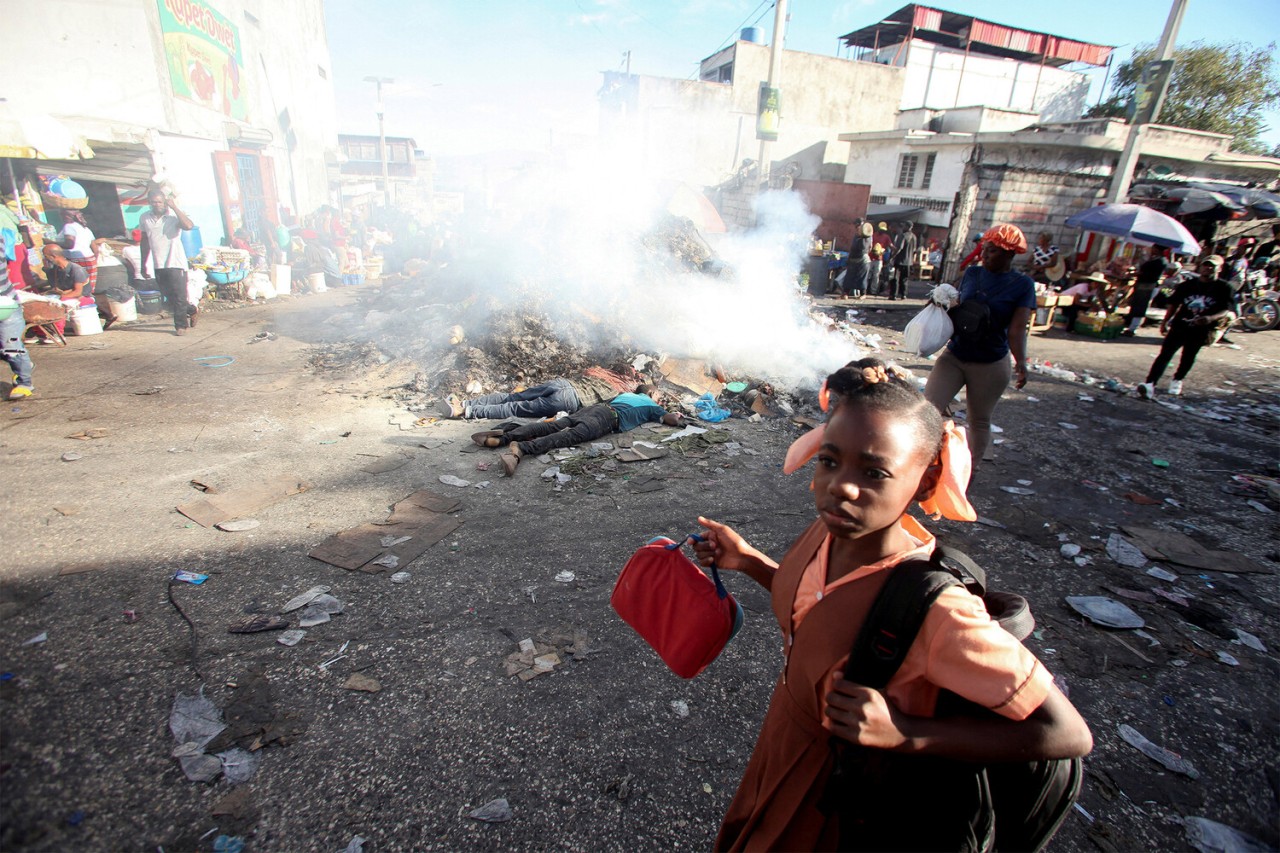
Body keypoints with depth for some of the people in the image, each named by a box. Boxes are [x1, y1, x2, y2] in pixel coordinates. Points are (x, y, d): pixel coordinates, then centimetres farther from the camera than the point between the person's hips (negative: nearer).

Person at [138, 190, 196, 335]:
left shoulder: (174, 216, -6)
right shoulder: (144, 218, 8)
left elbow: (189, 225, -30)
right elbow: (144, 241, 16)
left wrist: (174, 207, -22)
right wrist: (143, 263, 16)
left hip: (176, 263, -5)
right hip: (158, 265, 5)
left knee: (179, 296, -3)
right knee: (169, 296, 10)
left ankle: (181, 325, 8)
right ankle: (191, 310, 30)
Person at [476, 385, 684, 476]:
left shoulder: (626, 394, 41)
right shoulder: (651, 406, 24)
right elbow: (672, 421, 18)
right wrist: (675, 415, 44)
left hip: (597, 407, 7)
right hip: (608, 418, -7)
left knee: (552, 426, -11)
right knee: (571, 435, -28)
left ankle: (502, 437, -29)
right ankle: (521, 448, -51)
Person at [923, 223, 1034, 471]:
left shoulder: (1022, 284, -7)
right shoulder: (971, 273, 4)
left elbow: (1017, 328, -13)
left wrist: (1020, 361, -24)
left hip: (990, 365, -3)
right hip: (953, 356, 3)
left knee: (980, 421, 11)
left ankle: (970, 471, 28)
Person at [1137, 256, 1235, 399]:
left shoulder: (1224, 288, -1)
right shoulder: (1187, 285, 7)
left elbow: (1227, 311, -8)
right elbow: (1174, 304, 14)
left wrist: (1211, 318, -27)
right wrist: (1165, 322, 10)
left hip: (1200, 331, -1)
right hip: (1179, 326, 1)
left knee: (1188, 358, 12)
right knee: (1165, 354, -13)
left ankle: (1177, 380, 32)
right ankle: (1150, 384, -24)